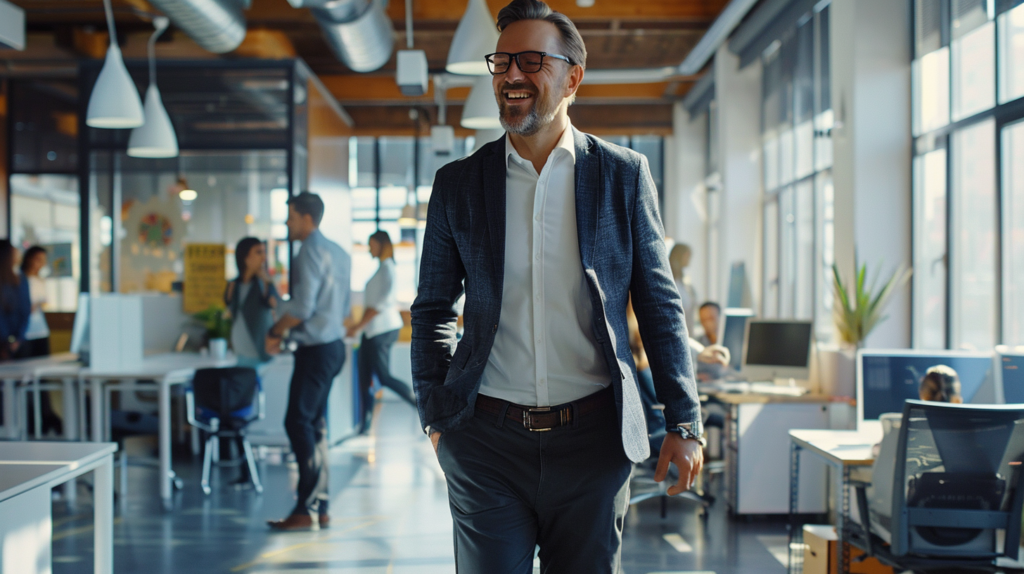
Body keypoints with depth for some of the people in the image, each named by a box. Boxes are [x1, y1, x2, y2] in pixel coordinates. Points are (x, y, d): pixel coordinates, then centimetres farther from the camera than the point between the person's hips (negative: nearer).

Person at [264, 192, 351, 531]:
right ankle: (319, 508, 13)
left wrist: (275, 332, -8)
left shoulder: (310, 252, -13)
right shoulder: (338, 253, 16)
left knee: (298, 422, -9)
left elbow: (302, 306, -21)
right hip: (333, 344, 10)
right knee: (316, 424, 11)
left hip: (316, 349, -10)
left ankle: (307, 510, -9)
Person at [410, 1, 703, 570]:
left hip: (593, 438, 0)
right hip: (486, 442, 1)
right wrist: (437, 419, 7)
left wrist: (683, 421, 1)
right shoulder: (457, 183, 4)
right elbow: (432, 310, 12)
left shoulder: (624, 175, 2)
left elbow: (659, 304, 5)